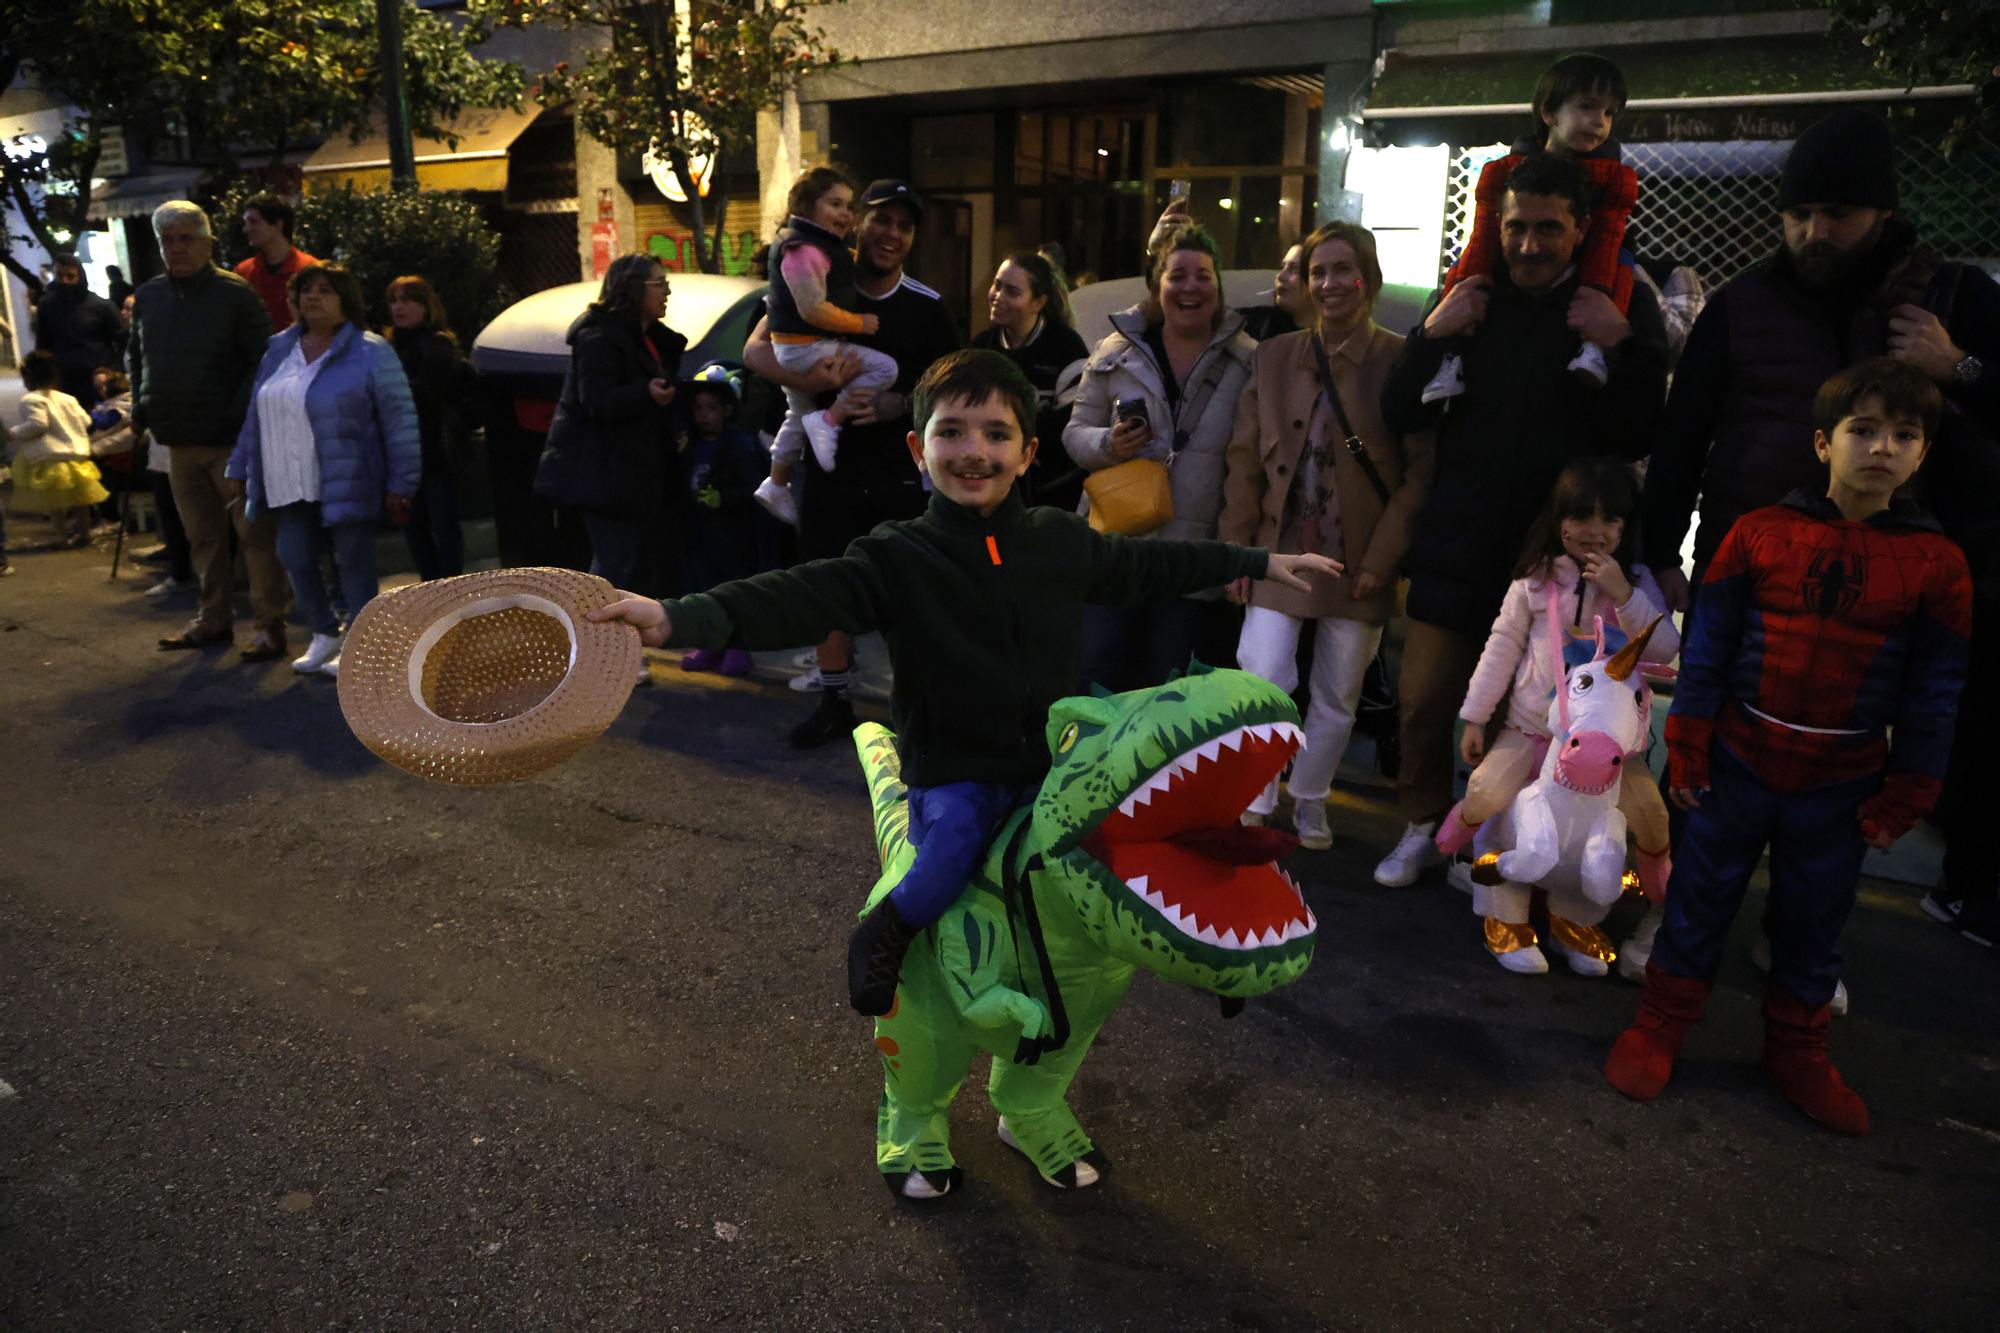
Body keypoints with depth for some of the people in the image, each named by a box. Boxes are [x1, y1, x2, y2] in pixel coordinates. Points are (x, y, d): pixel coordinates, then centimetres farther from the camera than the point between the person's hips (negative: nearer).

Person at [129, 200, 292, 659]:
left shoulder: (235, 294, -7)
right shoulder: (147, 296, 10)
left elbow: (262, 359, -9)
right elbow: (136, 358, 22)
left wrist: (240, 413, -17)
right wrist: (141, 407, 10)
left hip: (230, 438, -6)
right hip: (178, 439, 6)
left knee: (255, 533, -3)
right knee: (203, 536, 13)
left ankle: (270, 624, 3)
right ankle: (214, 618, 23)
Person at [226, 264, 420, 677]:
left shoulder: (371, 353, -7)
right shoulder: (279, 349, 12)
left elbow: (400, 421, -10)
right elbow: (256, 415, 19)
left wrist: (400, 484, -13)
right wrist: (240, 468, 19)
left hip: (347, 484, -6)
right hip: (292, 487, 6)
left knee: (354, 563, 0)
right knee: (295, 560, 8)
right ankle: (324, 635, 27)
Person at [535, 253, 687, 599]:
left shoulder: (651, 337, 17)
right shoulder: (600, 336, -13)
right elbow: (596, 400, -25)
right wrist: (646, 394, -39)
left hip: (632, 471, 10)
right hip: (604, 473, -10)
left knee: (634, 562, 14)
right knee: (615, 564, -12)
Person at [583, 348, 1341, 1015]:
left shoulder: (1062, 541, 3)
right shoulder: (900, 558, -10)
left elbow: (1148, 567, 19)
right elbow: (802, 598, -25)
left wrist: (1260, 563, 27)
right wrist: (681, 619, -42)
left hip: (1053, 765, 5)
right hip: (951, 774, -4)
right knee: (950, 849, -31)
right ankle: (885, 930, 1)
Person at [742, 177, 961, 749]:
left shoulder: (927, 308, 1)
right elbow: (755, 350, -6)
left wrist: (899, 406, -15)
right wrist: (803, 376, -28)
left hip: (901, 472, -1)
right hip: (828, 464, 2)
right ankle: (834, 703, 22)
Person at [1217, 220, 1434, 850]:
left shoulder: (1404, 361, -4)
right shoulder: (1275, 355, 5)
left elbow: (1421, 471, -5)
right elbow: (1245, 460, 5)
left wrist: (1382, 557, -10)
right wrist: (1236, 550, 1)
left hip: (1360, 562, -1)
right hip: (1281, 551, 1)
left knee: (1338, 697, 11)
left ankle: (1309, 800, 31)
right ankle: (1255, 807, 7)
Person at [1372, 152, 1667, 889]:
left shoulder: (1623, 306, -2)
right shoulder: (1469, 297, 4)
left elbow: (1636, 439, -7)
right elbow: (1399, 416, 1)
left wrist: (1620, 346, -21)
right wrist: (1431, 335, -14)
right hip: (1458, 544, 2)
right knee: (1424, 699, 5)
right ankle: (1423, 825, 27)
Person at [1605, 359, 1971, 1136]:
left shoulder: (1936, 565, -3)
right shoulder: (1760, 534, -6)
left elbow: (1934, 695, 2)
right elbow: (1706, 646, -2)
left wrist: (1905, 796, 2)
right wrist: (1687, 749, -4)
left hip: (1843, 787, 1)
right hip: (1739, 765, -1)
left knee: (1814, 923, 15)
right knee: (1700, 898, 9)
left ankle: (1796, 1049, 33)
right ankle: (1661, 1024, 24)